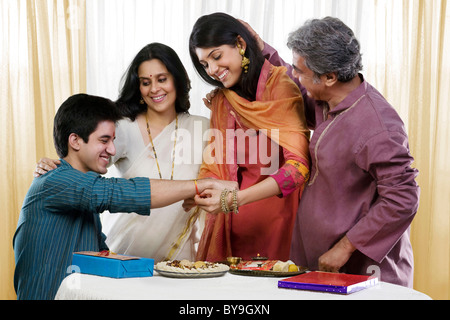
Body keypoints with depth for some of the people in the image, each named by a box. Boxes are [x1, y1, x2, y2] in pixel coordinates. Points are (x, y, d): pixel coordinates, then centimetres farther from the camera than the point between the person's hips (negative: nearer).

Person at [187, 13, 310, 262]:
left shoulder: (280, 86, -9)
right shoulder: (220, 100, 11)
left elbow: (298, 166, -20)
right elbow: (214, 163, 9)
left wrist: (234, 199, -28)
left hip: (278, 211, -5)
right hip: (233, 220, 5)